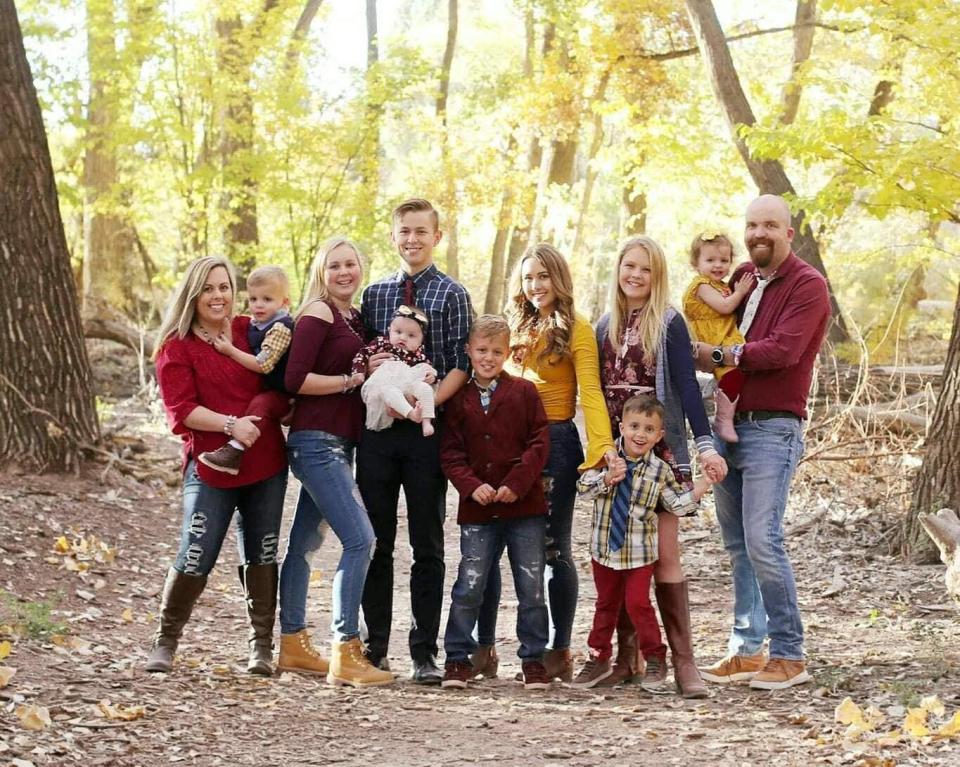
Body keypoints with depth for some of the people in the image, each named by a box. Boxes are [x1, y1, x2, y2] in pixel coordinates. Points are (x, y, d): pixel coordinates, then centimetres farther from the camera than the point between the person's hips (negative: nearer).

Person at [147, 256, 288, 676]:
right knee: (195, 558, -6)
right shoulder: (176, 347, -2)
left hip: (266, 464, 4)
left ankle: (261, 649, 17)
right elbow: (181, 411, -11)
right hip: (210, 466, -4)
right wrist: (230, 424, -22)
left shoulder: (251, 331, 9)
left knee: (261, 556, 8)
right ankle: (164, 643, 12)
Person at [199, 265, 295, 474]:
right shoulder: (256, 323, 8)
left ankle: (235, 450, -44)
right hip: (261, 388, 11)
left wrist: (231, 351, -18)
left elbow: (262, 364, -26)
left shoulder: (280, 328, -19)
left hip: (281, 393, -11)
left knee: (260, 403, -32)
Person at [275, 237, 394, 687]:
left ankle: (293, 645, 23)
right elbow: (295, 379, -16)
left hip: (337, 444, 9)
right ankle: (345, 655, -15)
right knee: (359, 539, -16)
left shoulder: (354, 318, 16)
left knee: (304, 544, 15)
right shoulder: (318, 312, -8)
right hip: (316, 441, -9)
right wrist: (352, 380, -12)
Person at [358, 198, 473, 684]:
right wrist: (366, 367, -6)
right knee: (376, 542, 6)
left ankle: (424, 652, 6)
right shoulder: (373, 295, 13)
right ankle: (375, 645, 14)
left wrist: (427, 402, -18)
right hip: (377, 428, 3)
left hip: (427, 430, -3)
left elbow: (461, 365, -4)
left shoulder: (453, 294, 2)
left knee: (427, 545, 2)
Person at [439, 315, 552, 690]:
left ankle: (533, 659, 14)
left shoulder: (524, 392, 3)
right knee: (468, 586, -1)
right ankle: (458, 658, 11)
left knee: (531, 587, 3)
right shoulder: (459, 400, 6)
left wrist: (516, 483, -12)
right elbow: (451, 452, 3)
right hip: (477, 510, 1)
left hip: (524, 506, 0)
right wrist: (472, 486, -12)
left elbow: (539, 442, -1)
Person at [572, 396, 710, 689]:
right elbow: (584, 485, -10)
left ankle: (655, 659, 10)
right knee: (606, 603, 15)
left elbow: (678, 505, -3)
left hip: (640, 552, -2)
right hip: (604, 549, 2)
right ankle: (598, 659, 27)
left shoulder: (660, 471, -6)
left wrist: (703, 484, -13)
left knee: (638, 603, -6)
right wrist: (607, 478, -26)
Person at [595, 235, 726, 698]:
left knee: (663, 553, -9)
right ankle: (627, 656, 10)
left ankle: (683, 661, -7)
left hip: (660, 451, -5)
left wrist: (705, 443, -17)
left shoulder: (668, 324, -2)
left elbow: (686, 386, -8)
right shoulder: (606, 327, 13)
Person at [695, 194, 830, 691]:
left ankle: (789, 655, -5)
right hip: (729, 423, 8)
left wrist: (719, 355, -11)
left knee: (761, 541, -13)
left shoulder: (807, 285, -8)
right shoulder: (742, 277, 15)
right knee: (737, 544, 9)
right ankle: (746, 650, 16)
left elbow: (782, 351, -19)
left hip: (773, 429, -7)